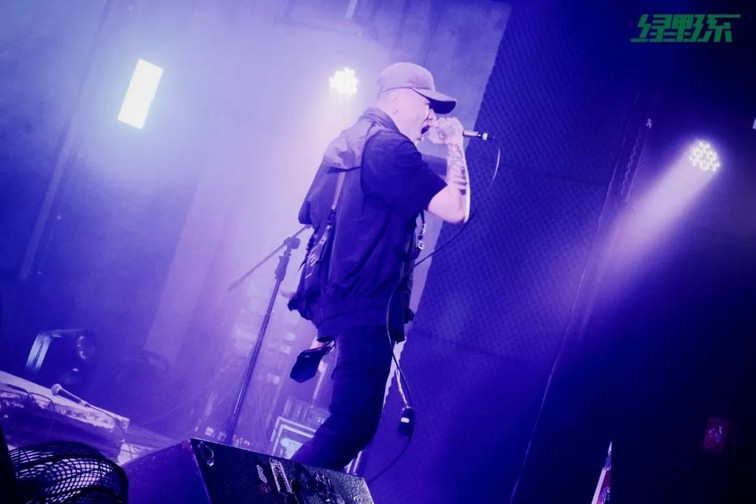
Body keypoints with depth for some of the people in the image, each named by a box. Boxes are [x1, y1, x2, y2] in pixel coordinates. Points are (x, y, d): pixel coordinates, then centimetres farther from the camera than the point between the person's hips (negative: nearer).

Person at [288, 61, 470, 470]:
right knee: (352, 426, -10)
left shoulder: (349, 142, 19)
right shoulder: (388, 145, -12)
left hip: (342, 298, 11)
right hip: (366, 305, -11)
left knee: (349, 421, 16)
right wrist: (455, 147, -2)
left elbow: (311, 217, 25)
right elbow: (456, 209, -16)